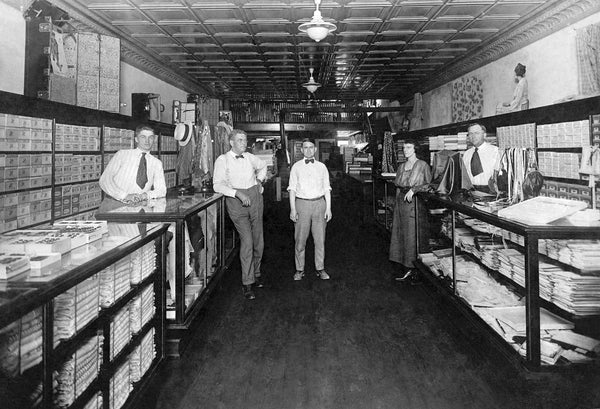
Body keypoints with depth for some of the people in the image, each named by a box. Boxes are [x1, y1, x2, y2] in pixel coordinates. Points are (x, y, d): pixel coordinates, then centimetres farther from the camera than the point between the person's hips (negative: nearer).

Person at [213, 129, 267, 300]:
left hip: (254, 196, 5)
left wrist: (260, 179, 15)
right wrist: (238, 193, -22)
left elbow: (263, 165, 32)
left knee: (258, 240, 8)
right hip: (236, 201, -5)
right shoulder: (223, 160, -4)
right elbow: (217, 185, -14)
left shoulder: (249, 157, 10)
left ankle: (256, 273, 30)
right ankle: (247, 283, -4)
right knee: (247, 240, -13)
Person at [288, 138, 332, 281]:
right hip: (302, 203, -1)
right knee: (300, 239, 2)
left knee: (320, 239, 5)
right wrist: (293, 209, -4)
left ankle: (320, 269, 15)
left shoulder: (321, 166, 10)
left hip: (319, 203, 1)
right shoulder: (296, 167, 6)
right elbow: (292, 189, 3)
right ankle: (299, 269, 13)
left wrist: (328, 208, 3)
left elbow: (327, 188, 9)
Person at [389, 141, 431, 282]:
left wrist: (413, 190, -16)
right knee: (400, 233, 5)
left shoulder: (422, 165, -4)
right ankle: (404, 266, 12)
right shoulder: (401, 167, 15)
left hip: (415, 202, -6)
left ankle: (411, 268, 1)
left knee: (412, 234, -5)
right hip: (401, 201, 7)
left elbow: (429, 184, -8)